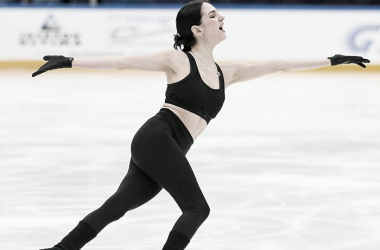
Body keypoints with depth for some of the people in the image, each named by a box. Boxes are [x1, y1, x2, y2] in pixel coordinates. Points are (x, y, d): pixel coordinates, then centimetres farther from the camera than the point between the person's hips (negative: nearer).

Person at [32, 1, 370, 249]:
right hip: (157, 139, -6)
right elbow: (123, 61, -2)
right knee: (197, 208, -9)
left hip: (165, 151, 6)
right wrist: (70, 63, -8)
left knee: (118, 205, -1)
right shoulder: (177, 60, 1)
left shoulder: (226, 73, 20)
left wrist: (332, 60, 23)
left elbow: (277, 65, 22)